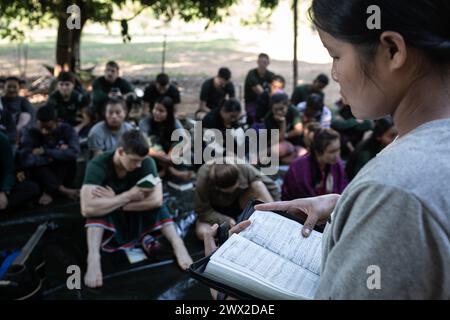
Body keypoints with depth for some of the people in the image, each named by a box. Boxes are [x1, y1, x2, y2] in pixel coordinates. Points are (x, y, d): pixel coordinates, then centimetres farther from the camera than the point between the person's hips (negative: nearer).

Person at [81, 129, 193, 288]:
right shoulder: (98, 166, -27)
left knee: (153, 201, -26)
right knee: (97, 206, -31)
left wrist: (114, 200, -32)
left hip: (137, 218, 2)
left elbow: (156, 200, -33)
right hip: (107, 221, -1)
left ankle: (177, 244, -30)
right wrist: (128, 196, -37)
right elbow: (87, 209, -40)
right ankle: (93, 258, -42)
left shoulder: (147, 162, -20)